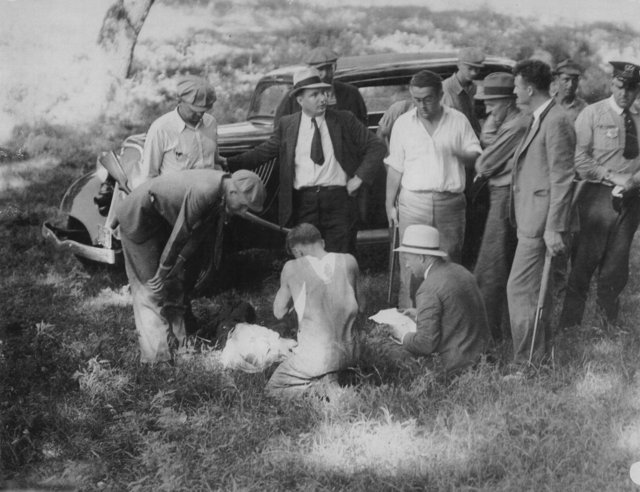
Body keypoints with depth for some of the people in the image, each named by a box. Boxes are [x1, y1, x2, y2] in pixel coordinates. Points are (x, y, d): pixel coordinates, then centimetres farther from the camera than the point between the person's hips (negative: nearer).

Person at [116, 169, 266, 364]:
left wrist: (180, 265, 0)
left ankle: (179, 345, 15)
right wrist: (163, 273, -19)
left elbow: (199, 233, 1)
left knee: (177, 285, 9)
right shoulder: (203, 192, -36)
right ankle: (157, 358, -6)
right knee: (152, 288, -8)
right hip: (138, 215, -9)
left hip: (162, 219, 9)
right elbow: (178, 236, -28)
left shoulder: (221, 195, -8)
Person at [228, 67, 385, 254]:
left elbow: (376, 146, 8)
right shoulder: (287, 125, 10)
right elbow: (264, 151, 12)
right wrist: (228, 163, 1)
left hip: (338, 199, -1)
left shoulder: (344, 120, 6)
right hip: (302, 202, 1)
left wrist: (360, 177, -3)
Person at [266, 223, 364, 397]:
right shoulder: (348, 262, -1)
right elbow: (361, 306, 10)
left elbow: (279, 313, 3)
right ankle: (329, 378, 12)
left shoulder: (292, 268, -9)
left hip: (315, 356, -6)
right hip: (349, 353, 6)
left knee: (272, 387, 17)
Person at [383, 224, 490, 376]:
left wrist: (404, 336, -2)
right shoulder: (460, 271, 6)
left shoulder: (429, 290, -22)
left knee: (391, 352, 1)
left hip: (455, 363, -9)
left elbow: (427, 343, -22)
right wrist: (420, 315, 19)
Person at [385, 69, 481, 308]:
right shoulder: (403, 123, 7)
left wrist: (459, 154, -15)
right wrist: (390, 204, 3)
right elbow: (395, 168, 8)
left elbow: (476, 156, 7)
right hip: (413, 202, 0)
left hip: (450, 202, 1)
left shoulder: (458, 120, 6)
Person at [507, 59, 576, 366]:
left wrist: (553, 228, -22)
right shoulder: (540, 120, 16)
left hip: (541, 222, -10)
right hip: (532, 218, 10)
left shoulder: (556, 122, -16)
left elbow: (562, 180, -20)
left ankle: (528, 363, -2)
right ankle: (540, 357, 28)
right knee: (533, 289, 17)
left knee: (520, 290, -9)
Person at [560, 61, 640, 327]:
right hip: (598, 196, -4)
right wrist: (613, 177, -16)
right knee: (584, 263, -2)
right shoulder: (592, 114, -3)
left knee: (616, 266, 11)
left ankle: (609, 323, 23)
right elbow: (579, 159, -8)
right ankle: (569, 324, 7)